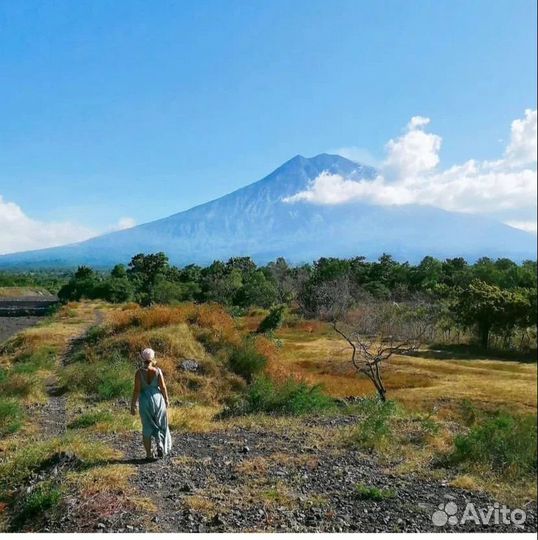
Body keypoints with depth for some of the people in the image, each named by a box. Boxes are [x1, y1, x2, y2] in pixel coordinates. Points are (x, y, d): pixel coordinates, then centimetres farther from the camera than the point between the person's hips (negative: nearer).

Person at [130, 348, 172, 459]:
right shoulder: (158, 371, -8)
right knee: (160, 425, 18)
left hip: (145, 401, 0)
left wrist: (133, 405, -5)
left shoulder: (139, 372, -9)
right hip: (157, 399, 0)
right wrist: (166, 400, 9)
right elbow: (163, 387, -6)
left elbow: (136, 390, -12)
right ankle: (160, 446, -3)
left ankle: (149, 454, 15)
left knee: (147, 427, 13)